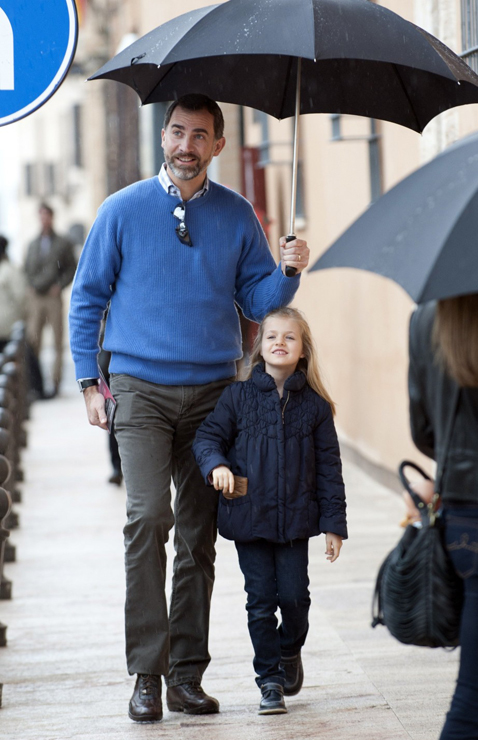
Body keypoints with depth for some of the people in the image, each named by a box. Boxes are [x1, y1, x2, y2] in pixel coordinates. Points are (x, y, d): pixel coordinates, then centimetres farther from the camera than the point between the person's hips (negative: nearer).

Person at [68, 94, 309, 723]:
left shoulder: (237, 215, 8)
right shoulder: (123, 210, 3)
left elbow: (258, 300, 10)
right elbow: (87, 299, 8)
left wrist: (288, 273, -11)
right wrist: (90, 380, 2)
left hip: (212, 389, 2)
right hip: (141, 388, -2)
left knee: (199, 533, 3)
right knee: (149, 517, -16)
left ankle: (187, 674, 10)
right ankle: (146, 673, -10)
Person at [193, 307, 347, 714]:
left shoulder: (314, 405, 1)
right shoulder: (238, 396, 0)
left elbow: (328, 466, 4)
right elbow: (208, 436, 3)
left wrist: (333, 523, 3)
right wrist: (216, 465, -19)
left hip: (295, 518, 0)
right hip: (249, 517, 0)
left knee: (294, 596, -1)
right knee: (261, 600, 3)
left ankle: (290, 650, 30)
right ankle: (269, 679, 15)